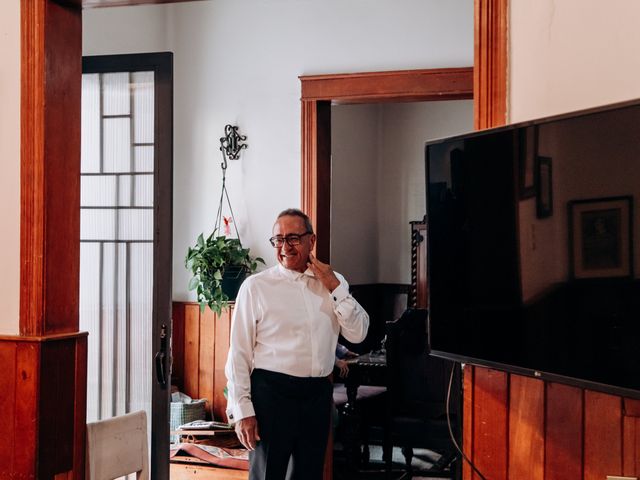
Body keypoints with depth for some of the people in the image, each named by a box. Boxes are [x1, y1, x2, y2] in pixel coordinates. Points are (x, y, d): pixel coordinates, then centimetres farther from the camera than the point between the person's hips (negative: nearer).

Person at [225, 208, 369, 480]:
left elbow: (357, 334, 3)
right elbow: (239, 353, -5)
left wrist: (336, 288, -5)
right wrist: (242, 411, -11)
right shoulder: (256, 287, -4)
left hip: (318, 394, 4)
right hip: (271, 393, -4)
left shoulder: (333, 283, 10)